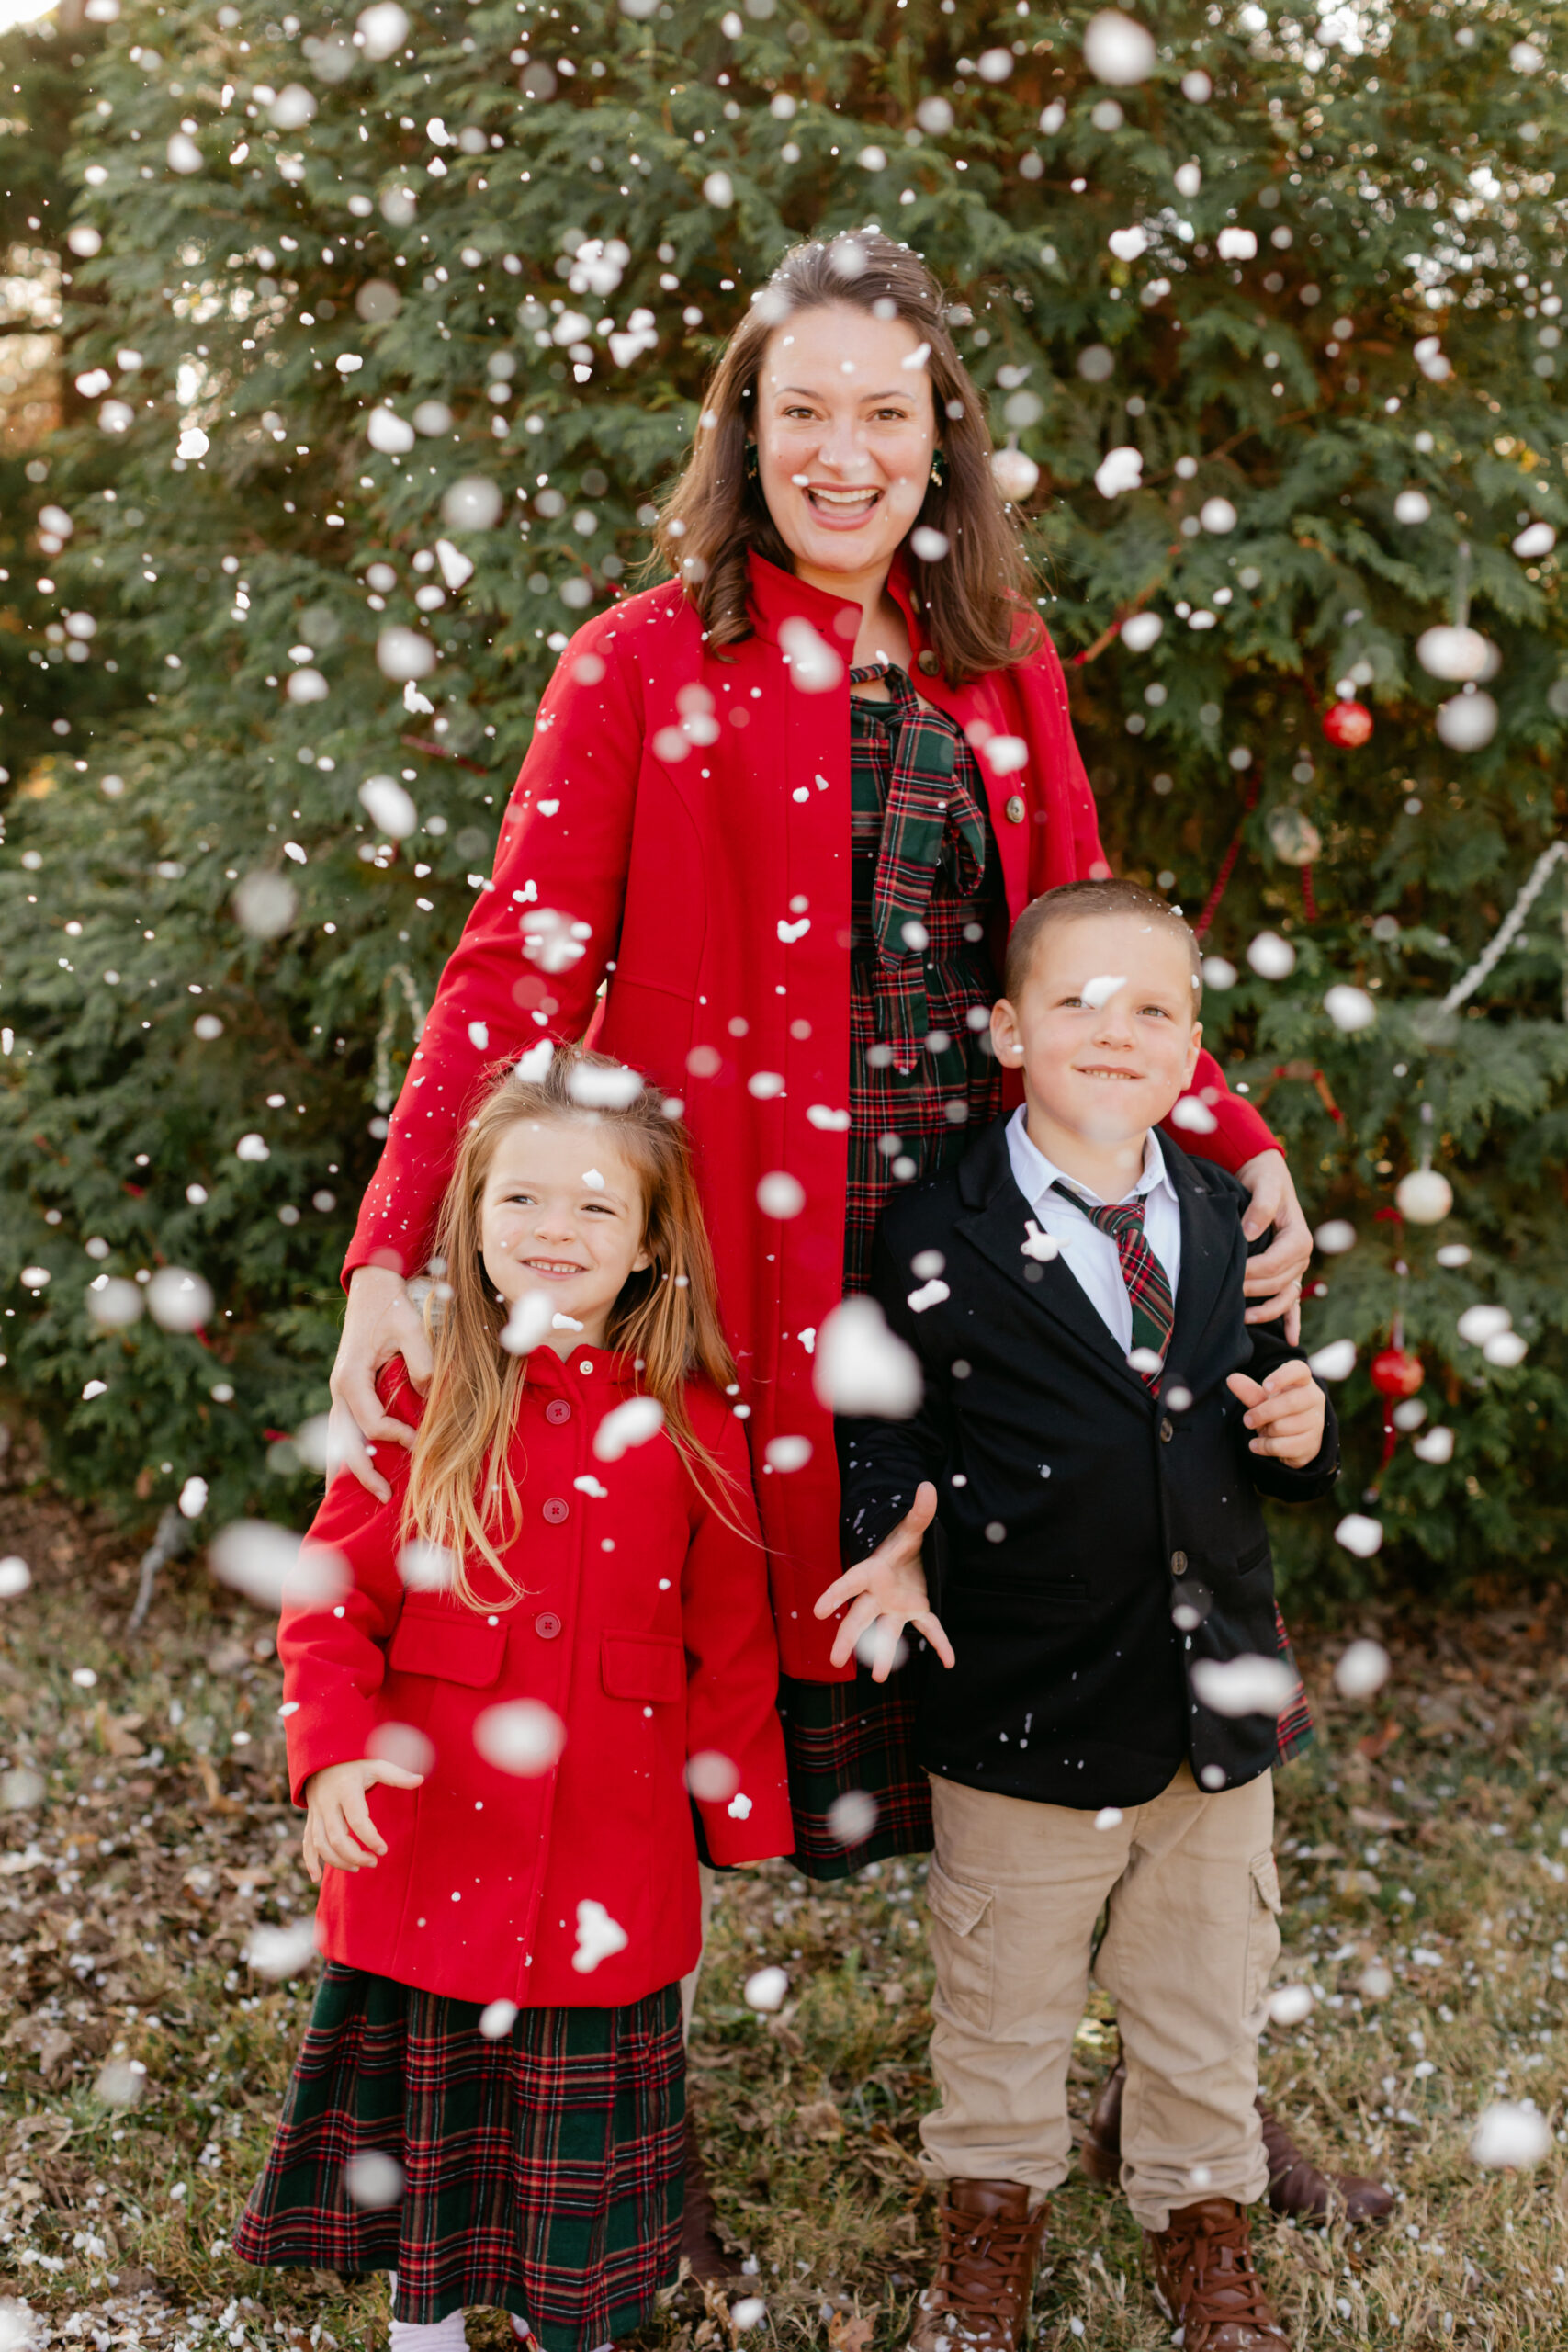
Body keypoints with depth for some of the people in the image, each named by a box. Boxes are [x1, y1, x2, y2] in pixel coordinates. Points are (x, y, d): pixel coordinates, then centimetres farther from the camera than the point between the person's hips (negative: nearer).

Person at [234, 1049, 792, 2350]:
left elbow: (731, 1644, 2)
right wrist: (334, 1753, -17)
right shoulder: (417, 1402, -6)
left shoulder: (691, 1429, -5)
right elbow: (332, 1599, -4)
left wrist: (744, 1816, 4)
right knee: (429, 2103, 17)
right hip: (431, 1842, 0)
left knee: (583, 2106, 14)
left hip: (613, 1854, 0)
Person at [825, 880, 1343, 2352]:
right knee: (1004, 1999, 16)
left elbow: (1259, 1444, 12)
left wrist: (1298, 1434, -9)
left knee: (1207, 1995, 20)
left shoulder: (1226, 1225, 3)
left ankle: (1201, 2222, 44)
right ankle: (993, 2211, 42)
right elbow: (885, 1429, -4)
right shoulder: (938, 1241, -12)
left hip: (1218, 1702, 4)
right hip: (1026, 1714, -4)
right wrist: (893, 1546, -22)